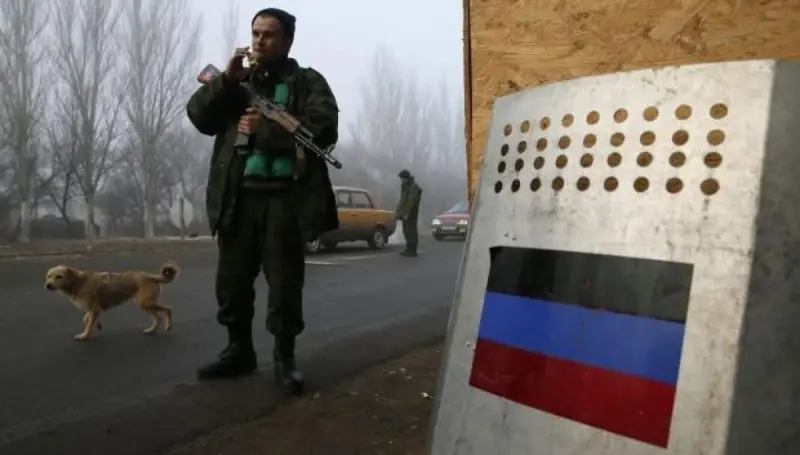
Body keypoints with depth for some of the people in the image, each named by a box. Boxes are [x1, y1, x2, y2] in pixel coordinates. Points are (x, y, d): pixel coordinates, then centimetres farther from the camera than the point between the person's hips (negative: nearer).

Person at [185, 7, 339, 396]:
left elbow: (324, 129, -10)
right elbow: (199, 115, 7)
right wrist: (227, 79, -6)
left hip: (285, 197, -4)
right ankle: (239, 350, 23)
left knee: (285, 283, -1)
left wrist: (264, 128, -12)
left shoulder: (307, 81, 7)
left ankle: (285, 357, 13)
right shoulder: (236, 80, 20)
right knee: (231, 280, 8)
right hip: (238, 196, 4)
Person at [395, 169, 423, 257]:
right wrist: (398, 211, 15)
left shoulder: (413, 187, -14)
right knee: (406, 231, 12)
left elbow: (411, 201, -21)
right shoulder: (405, 186, 18)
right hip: (405, 213, 10)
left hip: (411, 213, -10)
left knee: (411, 231, -9)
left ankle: (412, 250, -7)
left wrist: (406, 213, -24)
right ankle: (409, 249, 18)